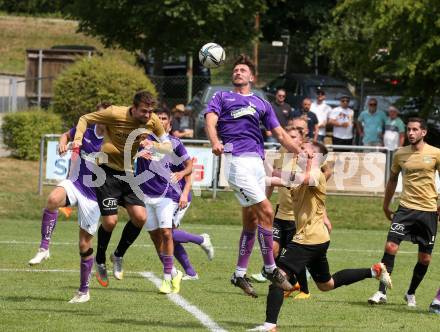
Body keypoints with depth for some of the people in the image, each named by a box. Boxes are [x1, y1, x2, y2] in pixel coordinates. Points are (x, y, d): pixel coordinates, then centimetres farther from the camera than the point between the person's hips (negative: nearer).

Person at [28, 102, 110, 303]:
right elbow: (67, 135, 16)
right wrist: (63, 142, -5)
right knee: (53, 200, -35)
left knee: (85, 245, 2)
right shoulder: (85, 129, -4)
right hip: (75, 184, 1)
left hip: (94, 196, -1)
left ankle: (84, 292, 18)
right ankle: (44, 248, -26)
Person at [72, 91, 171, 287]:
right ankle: (100, 262, 15)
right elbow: (85, 119, -5)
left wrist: (154, 145, -20)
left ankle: (118, 256, 13)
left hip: (130, 175, 4)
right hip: (108, 172, -4)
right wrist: (78, 139, -22)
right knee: (110, 221, -12)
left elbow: (168, 147, 1)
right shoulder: (115, 114, -18)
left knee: (140, 217, -11)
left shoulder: (152, 122, -7)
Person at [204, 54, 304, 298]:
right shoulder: (222, 97, 12)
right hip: (237, 160, -5)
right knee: (266, 211, -14)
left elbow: (280, 134, 21)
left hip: (257, 163, 5)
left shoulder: (261, 104, 23)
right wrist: (215, 142, -26)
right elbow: (210, 121, -5)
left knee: (251, 220, 7)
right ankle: (270, 268, -4)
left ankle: (240, 274, 15)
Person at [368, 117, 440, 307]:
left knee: (425, 258, 4)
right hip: (406, 208, 1)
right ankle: (381, 293, -13)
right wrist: (386, 206, 21)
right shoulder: (400, 154, 5)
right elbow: (392, 180, 18)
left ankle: (411, 294, 26)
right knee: (391, 246, -16)